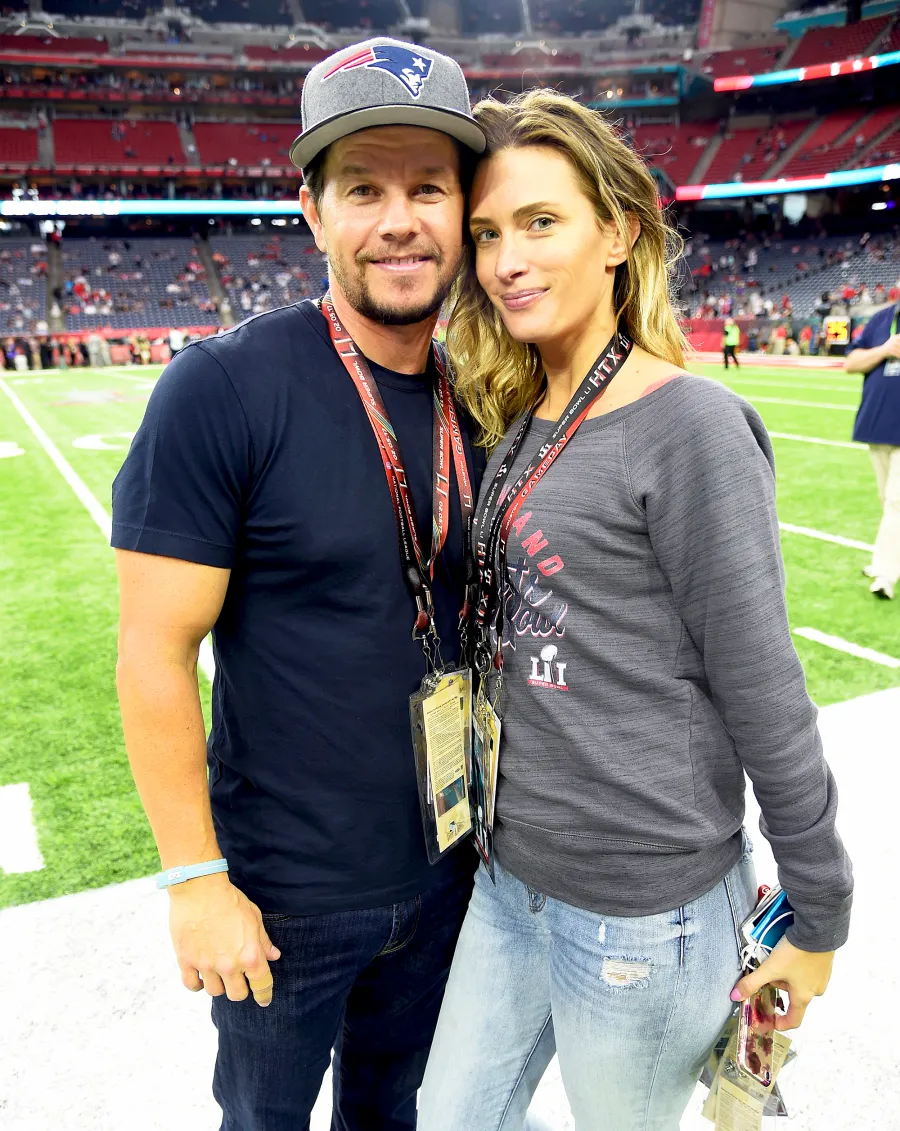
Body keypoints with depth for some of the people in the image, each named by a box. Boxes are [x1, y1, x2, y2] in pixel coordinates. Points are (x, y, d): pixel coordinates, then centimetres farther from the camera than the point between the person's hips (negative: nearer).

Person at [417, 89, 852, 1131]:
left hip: (642, 909, -7)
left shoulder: (690, 427, -19)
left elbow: (763, 693, -16)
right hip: (512, 872, 7)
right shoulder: (519, 420, 4)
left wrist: (816, 915, -8)